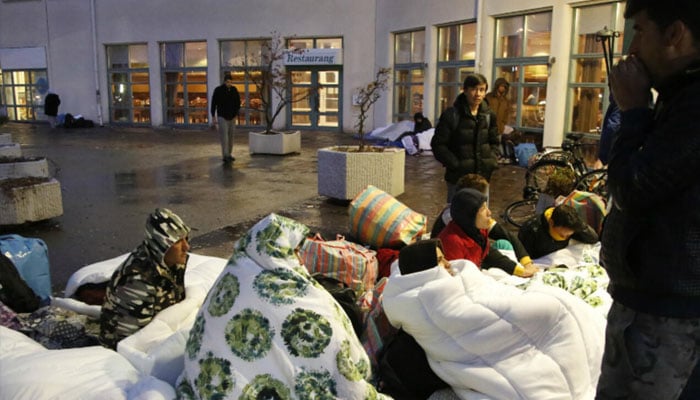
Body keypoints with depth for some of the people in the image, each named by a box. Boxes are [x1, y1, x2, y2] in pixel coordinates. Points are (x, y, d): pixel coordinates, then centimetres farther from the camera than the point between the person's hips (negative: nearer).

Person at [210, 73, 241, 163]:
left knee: (230, 137, 8)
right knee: (224, 136, -12)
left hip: (232, 117, 4)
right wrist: (213, 117, -5)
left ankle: (229, 155, 18)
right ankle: (225, 156, -13)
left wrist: (236, 115, 2)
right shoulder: (218, 90, -9)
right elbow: (213, 104, -4)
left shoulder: (234, 90, 1)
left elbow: (238, 103, 9)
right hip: (222, 117, -4)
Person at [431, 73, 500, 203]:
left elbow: (494, 142, 18)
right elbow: (438, 145, -8)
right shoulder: (451, 115, -8)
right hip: (458, 178, -4)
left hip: (482, 177, 5)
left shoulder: (489, 115, 7)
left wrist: (491, 161, 1)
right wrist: (455, 164, -14)